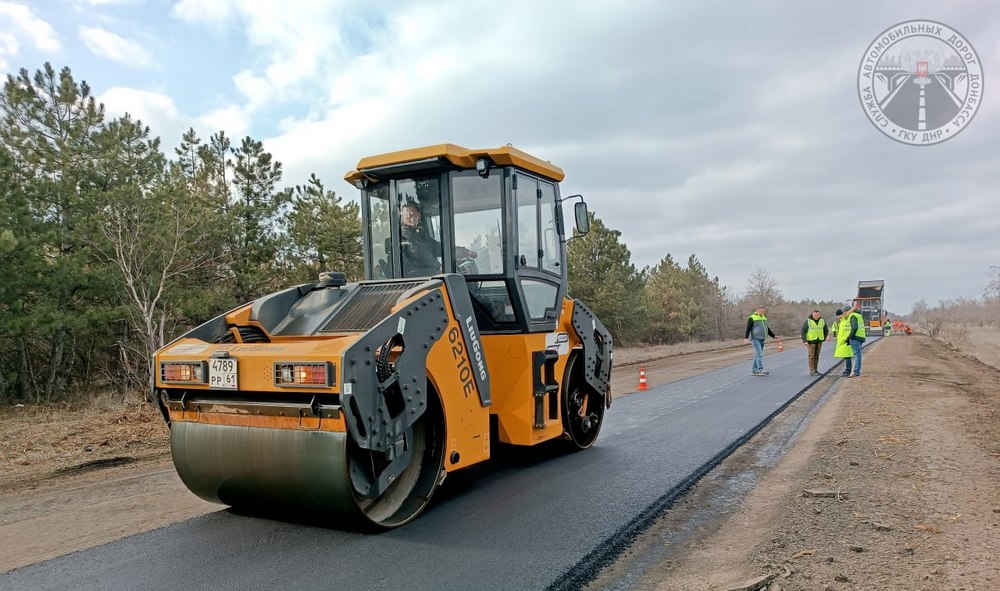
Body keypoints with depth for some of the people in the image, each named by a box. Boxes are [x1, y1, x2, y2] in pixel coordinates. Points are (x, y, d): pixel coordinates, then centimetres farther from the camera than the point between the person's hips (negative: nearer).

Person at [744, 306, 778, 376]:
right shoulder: (752, 318, -7)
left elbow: (767, 329, 25)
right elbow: (748, 328, -13)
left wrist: (773, 336, 26)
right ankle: (760, 370, -16)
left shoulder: (764, 318, 16)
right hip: (755, 339, -8)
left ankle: (754, 370, 13)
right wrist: (746, 338, -22)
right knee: (759, 354, -14)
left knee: (757, 355, 9)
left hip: (762, 339, 8)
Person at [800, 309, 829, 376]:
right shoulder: (808, 321, -11)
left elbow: (826, 330, 16)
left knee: (816, 356, 8)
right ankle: (812, 371, -6)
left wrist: (823, 339, 12)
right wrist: (804, 341, -20)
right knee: (812, 356, -6)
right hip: (811, 341, -4)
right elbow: (803, 331, -12)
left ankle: (815, 370, 14)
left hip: (819, 341, 5)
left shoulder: (822, 321, 2)